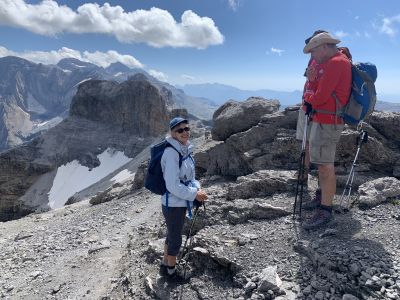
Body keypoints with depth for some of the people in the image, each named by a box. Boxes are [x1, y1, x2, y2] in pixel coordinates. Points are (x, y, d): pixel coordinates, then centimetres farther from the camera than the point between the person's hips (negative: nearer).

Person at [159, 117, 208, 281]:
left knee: (172, 235, 24)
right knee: (176, 239, 10)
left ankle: (165, 265, 45)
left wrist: (197, 188, -2)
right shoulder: (171, 153, -24)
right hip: (173, 204, -8)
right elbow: (173, 186, -26)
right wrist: (194, 194, -19)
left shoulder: (186, 149, 2)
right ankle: (171, 271, 34)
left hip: (181, 202, 8)